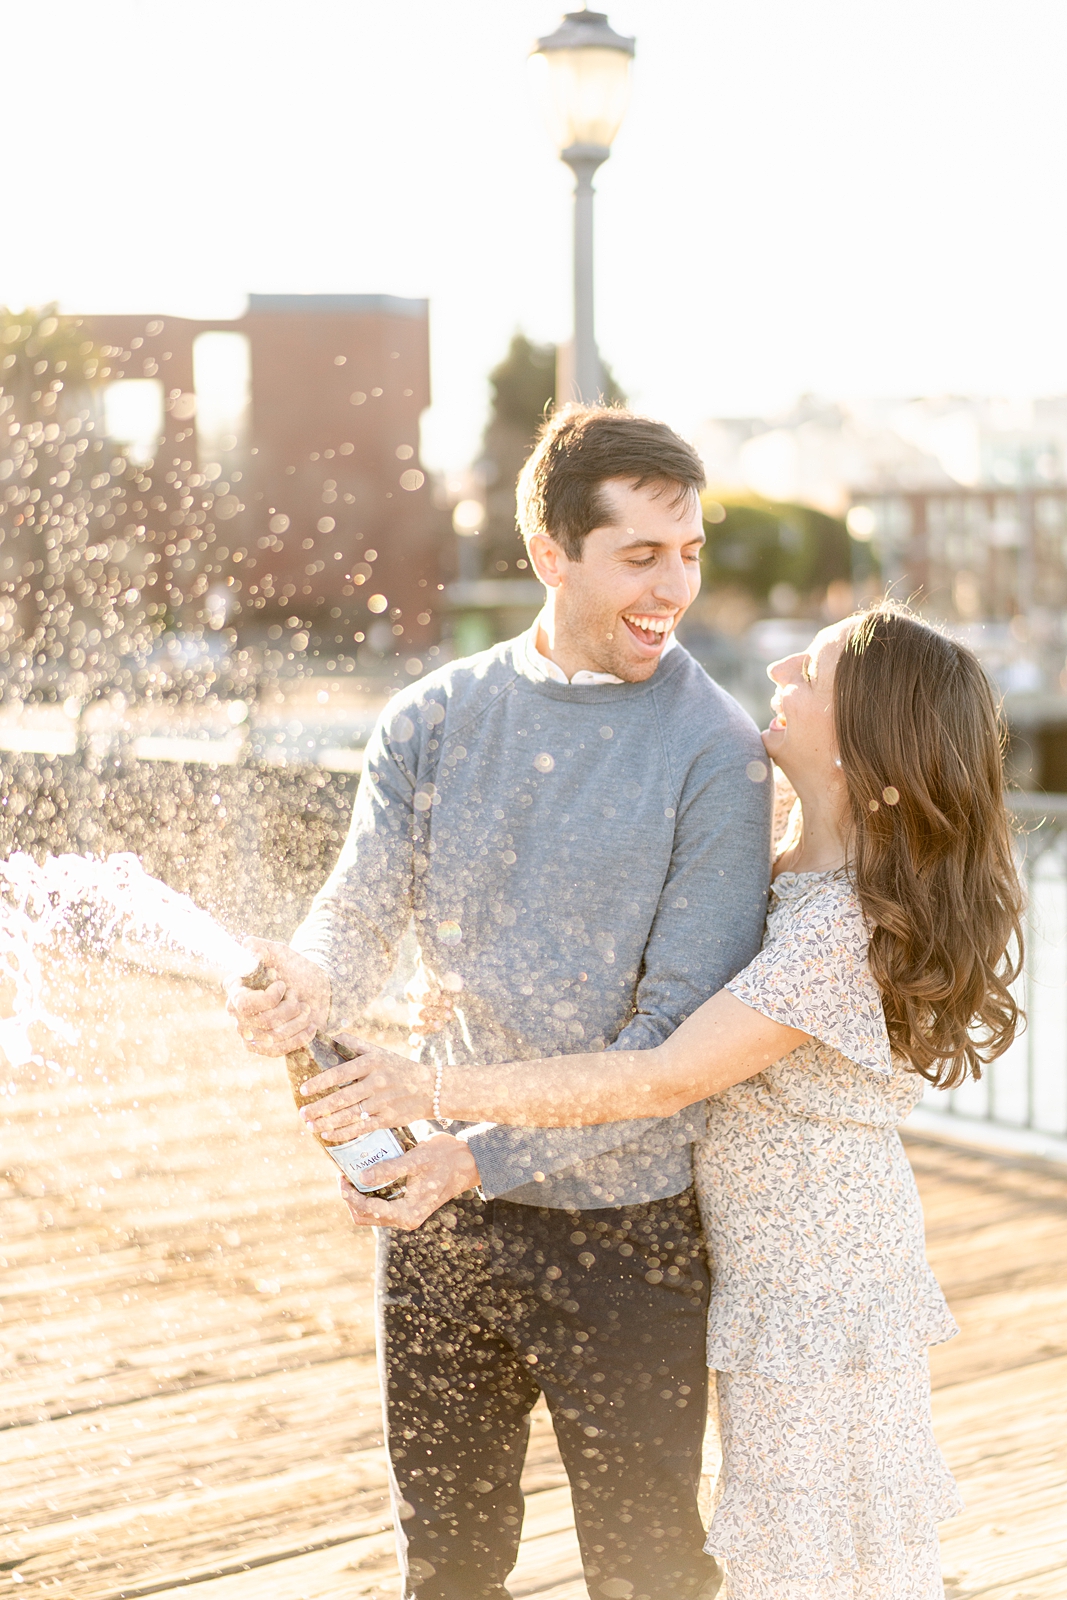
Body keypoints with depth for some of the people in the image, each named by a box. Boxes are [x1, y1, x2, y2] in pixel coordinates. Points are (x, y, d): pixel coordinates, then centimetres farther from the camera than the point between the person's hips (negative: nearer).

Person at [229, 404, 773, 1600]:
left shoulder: (715, 752, -12)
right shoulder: (432, 720, 2)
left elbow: (681, 1032, -16)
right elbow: (363, 909, -6)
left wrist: (486, 1157, -23)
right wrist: (308, 985, -30)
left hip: (625, 1223, -3)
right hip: (435, 1202, 4)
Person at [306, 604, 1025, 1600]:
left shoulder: (839, 930, -28)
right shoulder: (798, 881, 2)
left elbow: (662, 1082, -31)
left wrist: (433, 1091, -32)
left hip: (815, 1309, -9)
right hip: (808, 1291, 9)